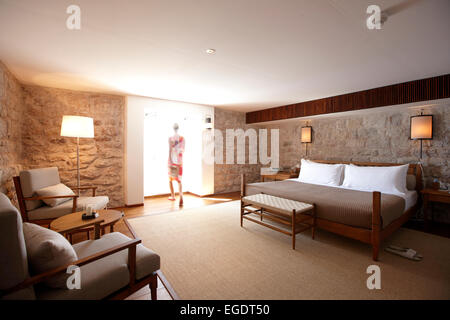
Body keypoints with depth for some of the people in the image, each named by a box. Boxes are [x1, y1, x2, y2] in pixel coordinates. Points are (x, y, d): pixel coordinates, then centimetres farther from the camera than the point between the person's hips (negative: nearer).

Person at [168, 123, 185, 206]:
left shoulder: (170, 138, -7)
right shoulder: (182, 138, 3)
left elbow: (170, 150, -14)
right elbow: (183, 150, 8)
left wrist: (170, 162, -15)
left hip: (172, 161, -2)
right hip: (179, 161, 2)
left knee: (170, 179, 16)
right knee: (179, 180, 0)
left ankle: (173, 196, 26)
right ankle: (181, 196, -23)